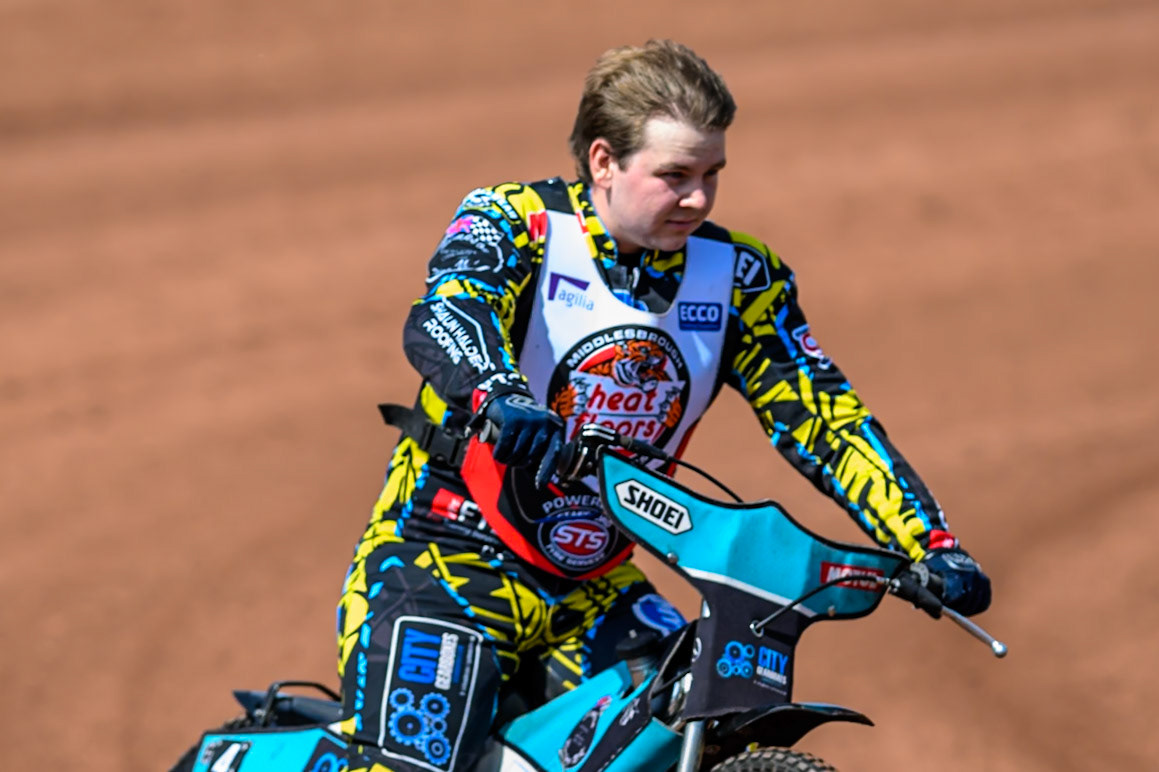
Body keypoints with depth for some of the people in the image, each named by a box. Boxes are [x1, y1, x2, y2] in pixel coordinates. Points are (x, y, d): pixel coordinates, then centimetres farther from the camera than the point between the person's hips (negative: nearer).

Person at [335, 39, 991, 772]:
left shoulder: (741, 278, 2)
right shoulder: (512, 224, -11)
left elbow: (823, 418, -1)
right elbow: (441, 318, -30)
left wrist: (934, 546, -14)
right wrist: (498, 396, -53)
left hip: (591, 593, 5)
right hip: (444, 566, -5)